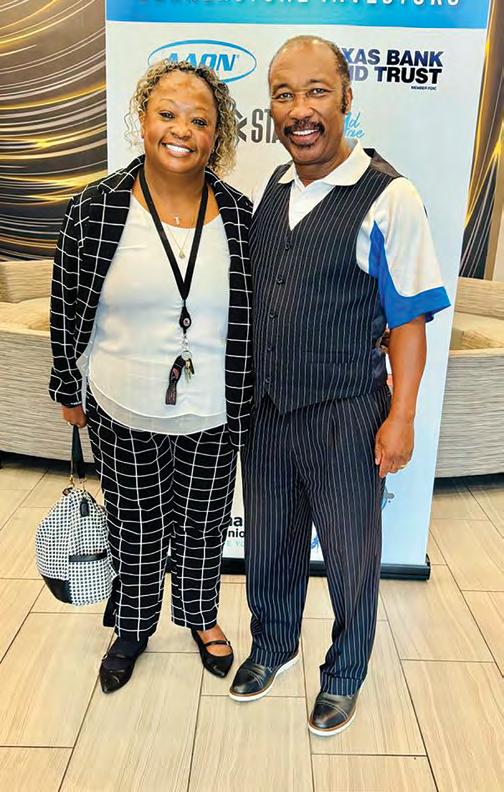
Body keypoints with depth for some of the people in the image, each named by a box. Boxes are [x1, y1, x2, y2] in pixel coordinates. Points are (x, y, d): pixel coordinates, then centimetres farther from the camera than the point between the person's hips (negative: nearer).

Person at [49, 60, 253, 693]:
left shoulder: (238, 215, -5)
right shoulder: (95, 210, -9)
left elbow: (253, 316, 3)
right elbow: (67, 308, 0)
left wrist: (249, 401, 6)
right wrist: (70, 390, 5)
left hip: (212, 414, 1)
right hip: (123, 413, -1)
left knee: (202, 523, 19)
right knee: (135, 528, 17)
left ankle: (200, 615, 48)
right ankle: (133, 627, 45)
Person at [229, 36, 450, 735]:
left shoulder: (389, 198, -13)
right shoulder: (268, 191, 5)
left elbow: (409, 317, -11)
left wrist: (400, 417, -13)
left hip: (346, 416, -5)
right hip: (267, 408, 5)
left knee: (351, 557, 15)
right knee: (269, 544, 21)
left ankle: (344, 676, 43)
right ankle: (272, 647, 50)